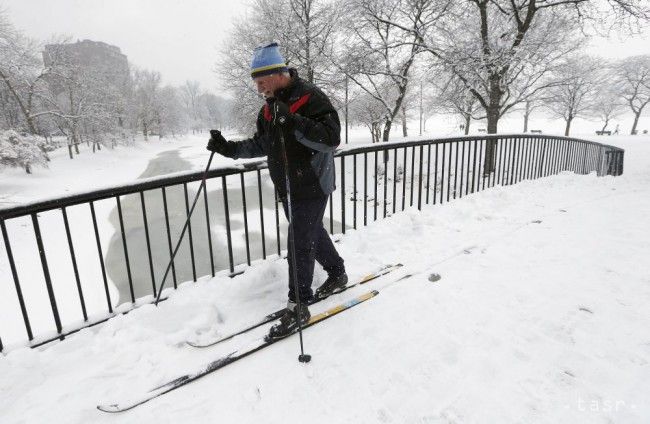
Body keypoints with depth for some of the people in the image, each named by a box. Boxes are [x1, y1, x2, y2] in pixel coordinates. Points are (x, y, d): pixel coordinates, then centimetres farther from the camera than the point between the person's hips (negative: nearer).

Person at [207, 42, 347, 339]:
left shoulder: (310, 98, -16)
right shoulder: (269, 108, 9)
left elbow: (331, 139, -26)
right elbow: (260, 145, 16)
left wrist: (292, 121, -35)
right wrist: (229, 148, 1)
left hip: (312, 186, -8)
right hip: (287, 188, 8)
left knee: (299, 242, -6)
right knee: (313, 233, 19)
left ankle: (298, 306, 8)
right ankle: (337, 274, 42)